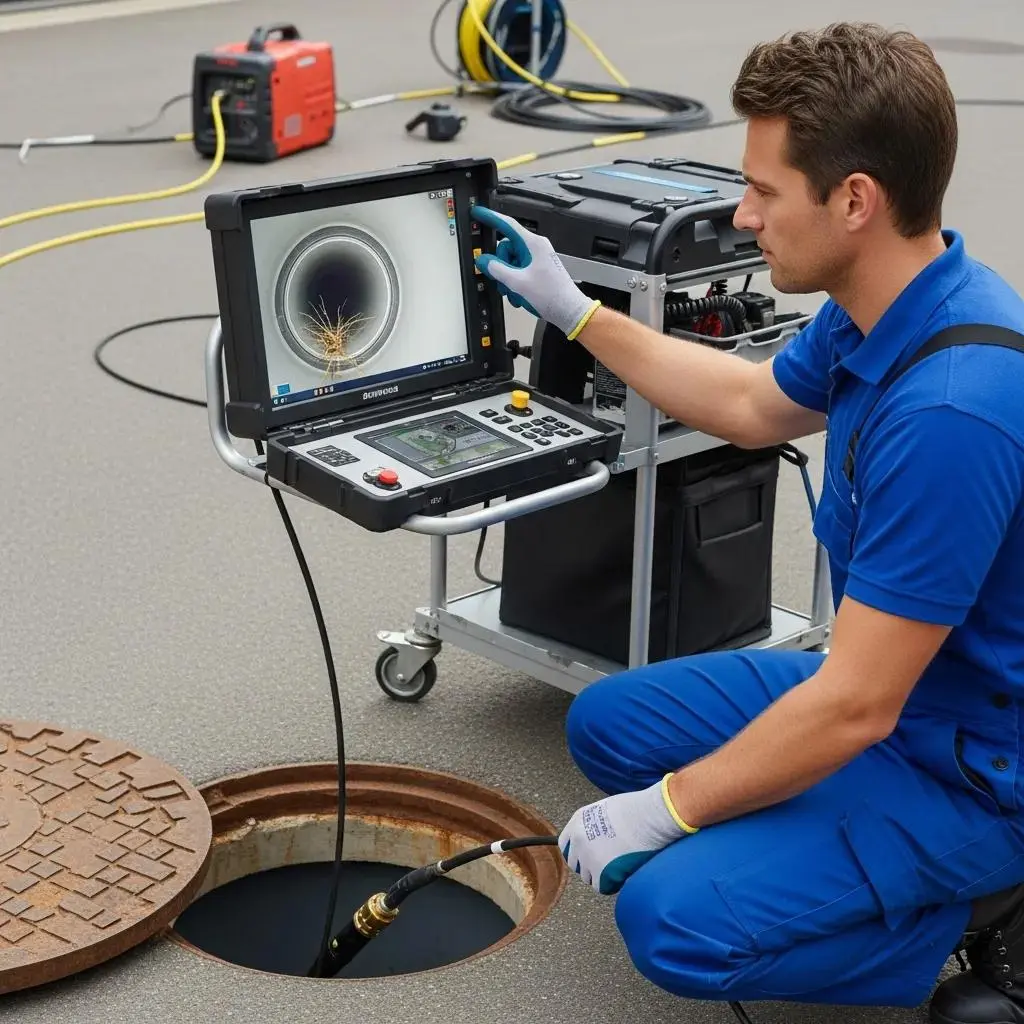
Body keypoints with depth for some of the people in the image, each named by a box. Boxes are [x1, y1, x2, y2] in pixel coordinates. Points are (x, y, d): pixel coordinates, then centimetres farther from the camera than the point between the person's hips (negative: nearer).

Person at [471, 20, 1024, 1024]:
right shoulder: (881, 312, -4)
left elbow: (856, 706, -29)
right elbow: (754, 405, 19)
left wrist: (665, 811, -17)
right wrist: (573, 312, 22)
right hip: (884, 686, 10)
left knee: (676, 921, -22)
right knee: (609, 723, 14)